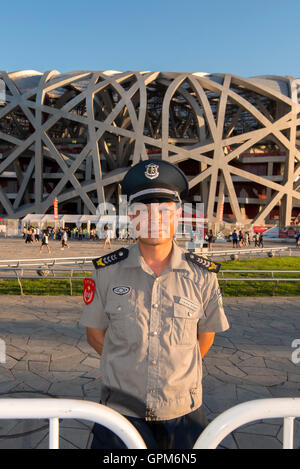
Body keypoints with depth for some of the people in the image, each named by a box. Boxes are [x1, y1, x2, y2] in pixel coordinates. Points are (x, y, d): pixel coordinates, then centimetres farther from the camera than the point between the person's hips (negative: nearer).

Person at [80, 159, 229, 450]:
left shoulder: (202, 275, -9)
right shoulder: (107, 272, -10)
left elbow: (205, 335, 5)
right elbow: (95, 333, 1)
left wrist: (177, 374, 9)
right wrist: (131, 369, 3)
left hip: (182, 413, 1)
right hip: (120, 410, 0)